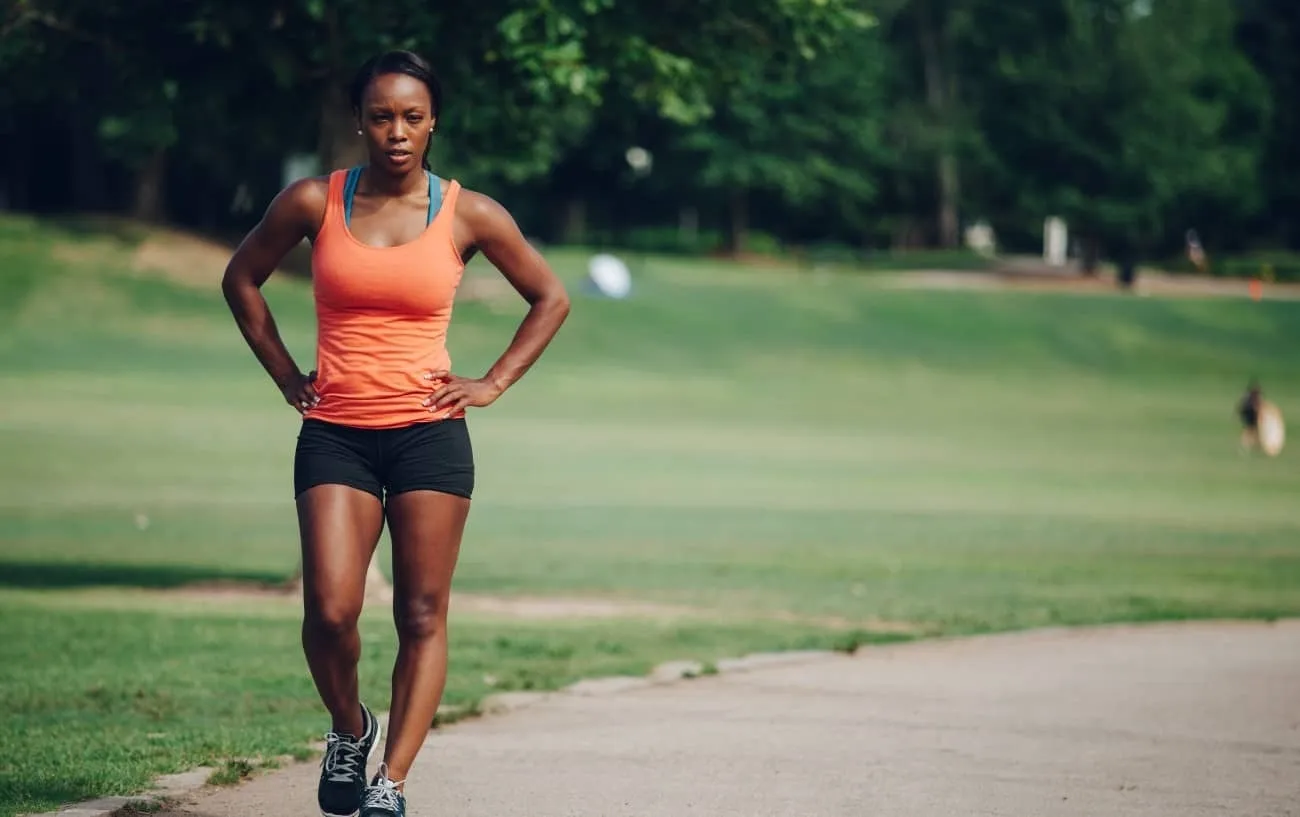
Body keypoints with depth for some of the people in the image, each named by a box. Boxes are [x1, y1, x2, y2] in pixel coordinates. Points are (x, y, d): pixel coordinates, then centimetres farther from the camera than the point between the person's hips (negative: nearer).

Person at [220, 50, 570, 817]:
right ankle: (350, 730, 16)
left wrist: (492, 384, 5)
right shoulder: (314, 202, 1)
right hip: (335, 433, 0)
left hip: (429, 432, 0)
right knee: (330, 608, -12)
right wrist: (286, 374, 10)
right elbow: (242, 279, 17)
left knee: (423, 615, -4)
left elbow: (551, 298, 14)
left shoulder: (469, 215, 1)